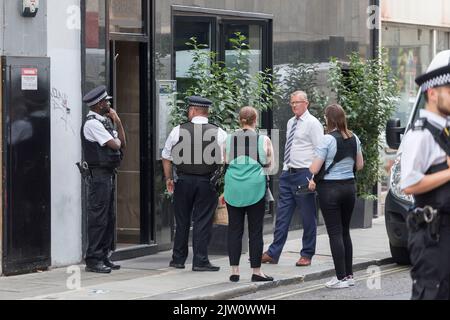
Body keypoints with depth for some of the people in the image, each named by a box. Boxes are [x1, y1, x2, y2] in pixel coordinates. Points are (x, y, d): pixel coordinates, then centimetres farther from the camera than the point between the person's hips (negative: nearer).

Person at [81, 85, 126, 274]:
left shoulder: (104, 122, 18)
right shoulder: (92, 123, -12)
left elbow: (122, 143, 16)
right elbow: (115, 145, -16)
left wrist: (118, 122, 8)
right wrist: (117, 141, 6)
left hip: (109, 173, 10)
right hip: (99, 174, -10)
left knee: (109, 217, 11)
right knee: (98, 217, -9)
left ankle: (104, 256, 17)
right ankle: (93, 260, -7)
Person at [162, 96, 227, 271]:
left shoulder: (178, 131, -3)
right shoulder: (219, 133, -4)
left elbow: (166, 157, 6)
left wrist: (169, 178, 19)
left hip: (183, 181, 1)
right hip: (206, 183, -1)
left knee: (182, 221, 12)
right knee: (203, 222, 3)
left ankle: (178, 259, 19)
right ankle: (200, 261, 1)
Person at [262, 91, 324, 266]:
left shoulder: (312, 123, -7)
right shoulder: (291, 123, 15)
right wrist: (285, 169, 14)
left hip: (304, 174, -7)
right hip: (288, 173, 7)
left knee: (308, 217, 2)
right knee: (282, 215, 6)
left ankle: (307, 255, 10)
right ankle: (273, 253, 8)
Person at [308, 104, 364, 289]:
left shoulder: (327, 139, -15)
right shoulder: (354, 139, 5)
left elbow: (315, 168, -13)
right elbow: (360, 165, 14)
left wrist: (313, 179, 7)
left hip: (330, 188, -6)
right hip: (349, 186, 6)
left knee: (335, 233, -3)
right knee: (345, 232, 15)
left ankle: (341, 278, -4)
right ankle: (349, 275, 17)